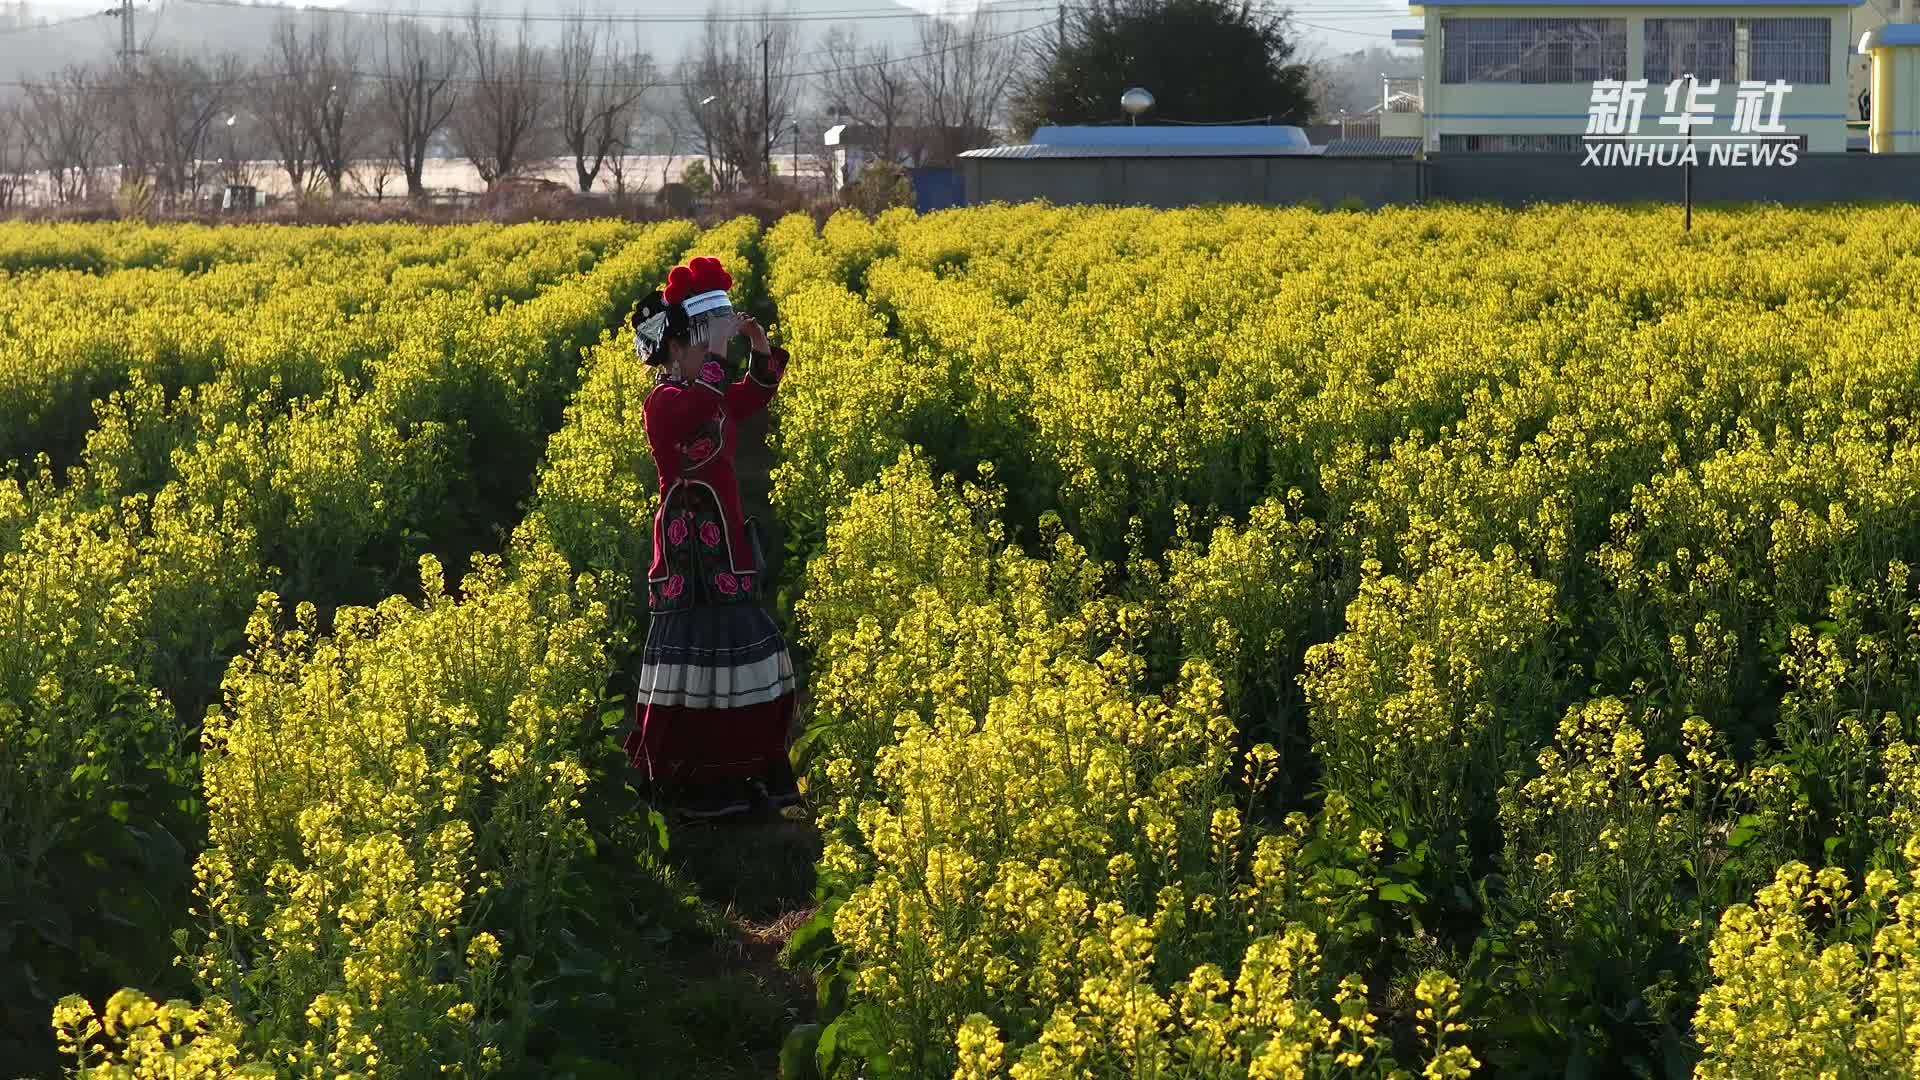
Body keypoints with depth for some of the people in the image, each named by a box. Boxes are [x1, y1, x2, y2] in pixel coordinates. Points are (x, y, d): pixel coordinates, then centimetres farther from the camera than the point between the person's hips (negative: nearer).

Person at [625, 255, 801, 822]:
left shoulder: (708, 395, 12)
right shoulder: (665, 401, -16)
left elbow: (756, 395, 27)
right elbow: (704, 403, -38)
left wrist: (762, 349, 10)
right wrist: (715, 350, -27)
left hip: (724, 543, 10)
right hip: (690, 548, -10)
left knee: (736, 657, 13)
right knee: (696, 656, -5)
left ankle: (739, 774, 22)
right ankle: (690, 784, 3)